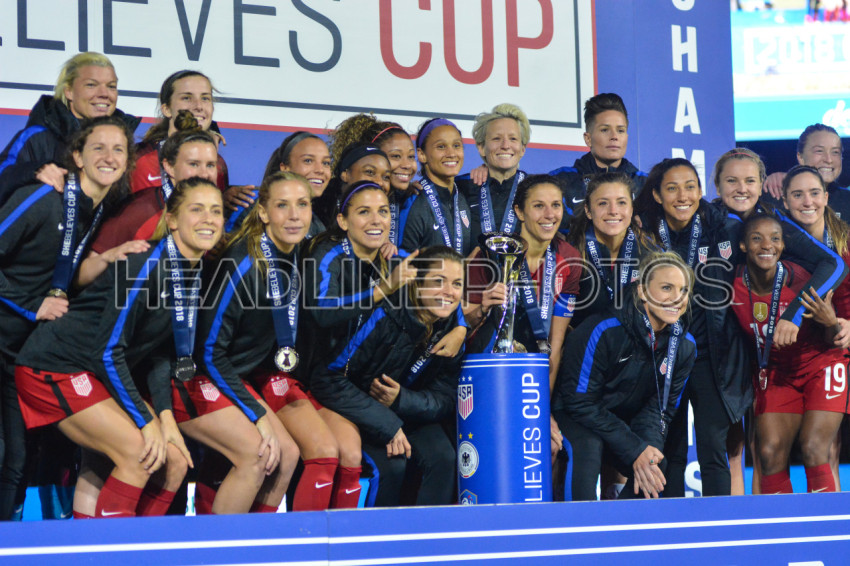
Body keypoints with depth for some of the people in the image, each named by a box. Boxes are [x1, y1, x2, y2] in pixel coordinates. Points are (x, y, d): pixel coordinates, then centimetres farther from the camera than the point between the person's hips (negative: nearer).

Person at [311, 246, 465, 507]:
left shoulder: (454, 329, -10)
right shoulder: (385, 317, -26)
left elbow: (444, 399, -5)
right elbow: (329, 380, -27)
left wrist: (401, 399, -27)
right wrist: (387, 425, -30)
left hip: (410, 414, 5)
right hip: (359, 413, -4)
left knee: (443, 457, -21)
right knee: (391, 464, -27)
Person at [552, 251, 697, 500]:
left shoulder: (685, 345, -7)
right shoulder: (603, 331, -26)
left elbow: (661, 408, -3)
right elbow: (580, 401, -23)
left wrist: (648, 448, -26)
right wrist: (635, 451, -28)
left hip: (627, 420, 6)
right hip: (575, 417, -6)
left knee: (656, 469, -15)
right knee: (587, 447, -35)